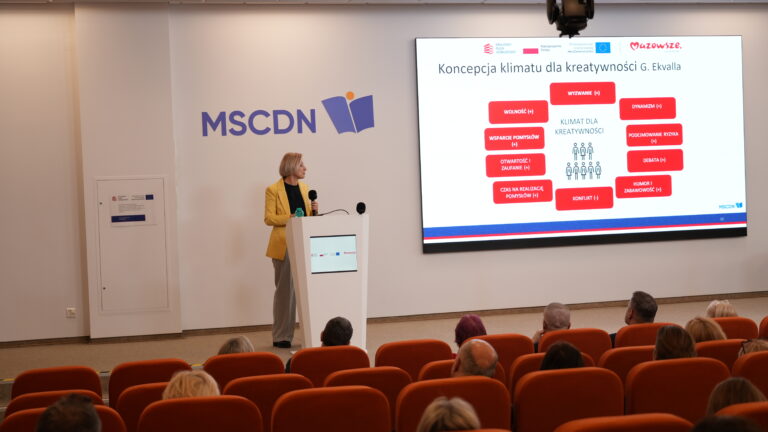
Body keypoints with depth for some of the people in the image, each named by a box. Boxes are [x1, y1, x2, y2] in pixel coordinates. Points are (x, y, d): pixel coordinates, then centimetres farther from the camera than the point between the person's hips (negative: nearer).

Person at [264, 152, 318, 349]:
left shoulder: (305, 188, 13)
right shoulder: (273, 190, -4)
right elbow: (268, 218, -7)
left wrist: (314, 211, -4)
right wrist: (288, 218, -21)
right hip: (284, 246, -5)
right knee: (285, 290, -1)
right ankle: (281, 337, 8)